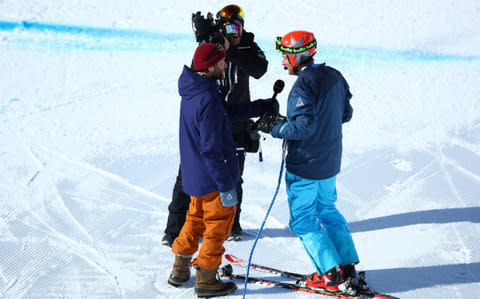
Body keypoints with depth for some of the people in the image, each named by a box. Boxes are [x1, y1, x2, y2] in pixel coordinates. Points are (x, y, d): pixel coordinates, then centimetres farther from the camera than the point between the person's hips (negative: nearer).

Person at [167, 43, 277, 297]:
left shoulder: (193, 91, 2)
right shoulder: (207, 101, -28)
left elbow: (228, 112, 15)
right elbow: (211, 150, -27)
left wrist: (262, 107, 15)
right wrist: (226, 186, -22)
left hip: (195, 176, 9)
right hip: (212, 179, -9)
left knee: (196, 220, 24)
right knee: (218, 226, 7)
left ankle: (180, 270, 34)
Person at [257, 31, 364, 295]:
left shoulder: (304, 85, -22)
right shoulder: (334, 77, 5)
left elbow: (304, 126, -26)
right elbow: (345, 113, 12)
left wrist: (275, 128, -14)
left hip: (306, 166, -9)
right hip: (330, 163, 9)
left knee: (303, 220, 3)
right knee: (327, 211, 22)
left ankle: (332, 276, 2)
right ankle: (348, 266, 24)